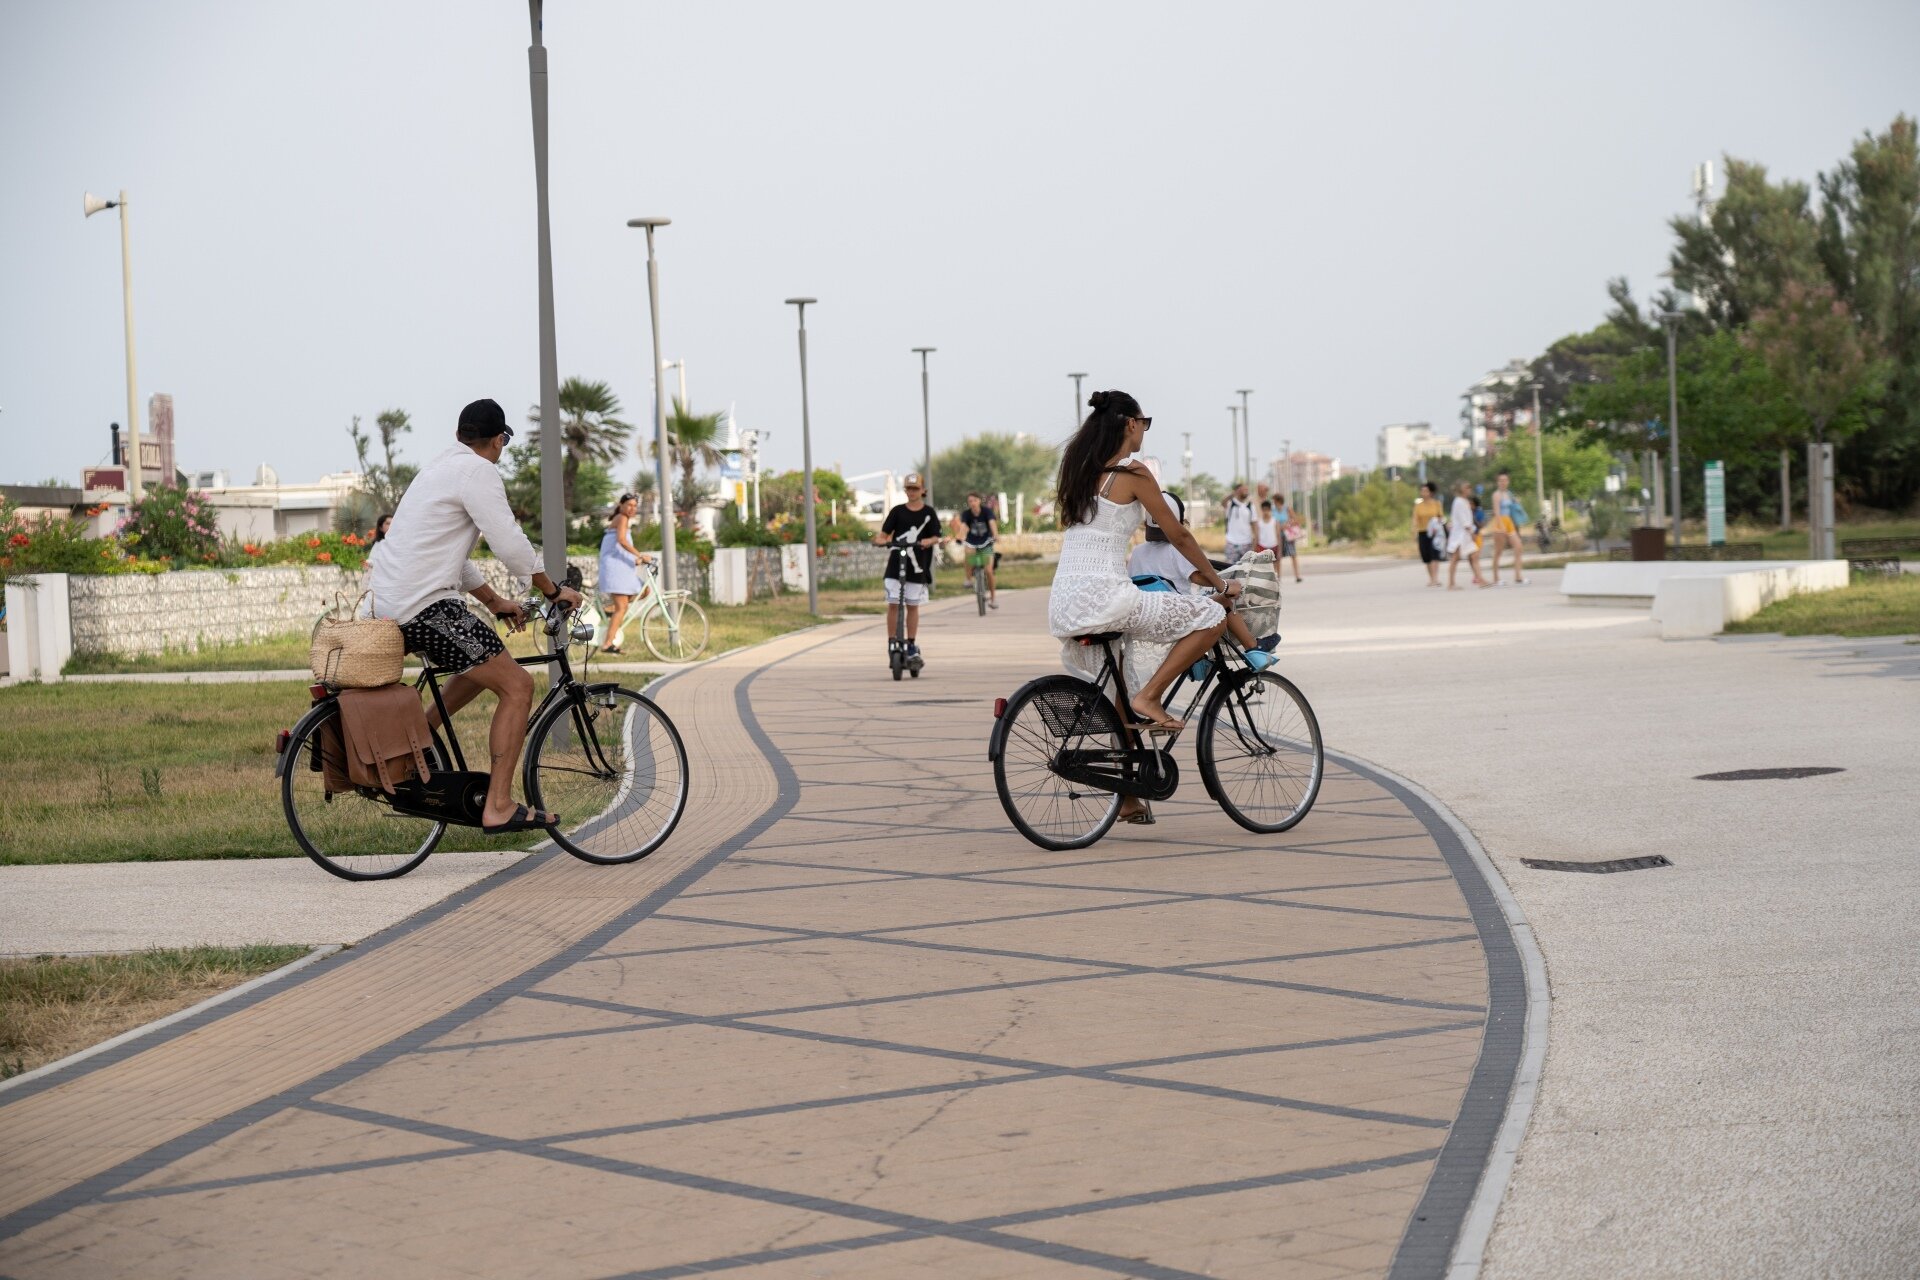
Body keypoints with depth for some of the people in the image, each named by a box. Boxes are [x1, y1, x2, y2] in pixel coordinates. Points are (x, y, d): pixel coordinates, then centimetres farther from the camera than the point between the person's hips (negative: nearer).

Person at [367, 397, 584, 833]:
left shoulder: (440, 468, 23)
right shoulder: (478, 471, -8)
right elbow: (510, 544, -13)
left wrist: (494, 602, 30)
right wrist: (553, 591, -1)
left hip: (389, 604, 10)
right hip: (425, 605, -10)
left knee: (482, 666, 30)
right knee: (517, 685, -8)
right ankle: (498, 807, -12)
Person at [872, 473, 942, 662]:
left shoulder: (929, 513, 4)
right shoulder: (897, 511, 6)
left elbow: (936, 537, -2)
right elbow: (885, 533, 1)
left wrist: (928, 541, -24)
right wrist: (879, 540, -21)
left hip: (917, 567, 0)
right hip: (895, 566, 0)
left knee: (913, 606, 6)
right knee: (893, 604, -5)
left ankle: (911, 644, 13)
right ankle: (892, 643, 0)